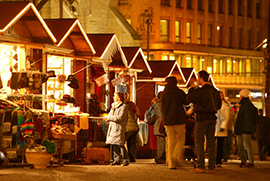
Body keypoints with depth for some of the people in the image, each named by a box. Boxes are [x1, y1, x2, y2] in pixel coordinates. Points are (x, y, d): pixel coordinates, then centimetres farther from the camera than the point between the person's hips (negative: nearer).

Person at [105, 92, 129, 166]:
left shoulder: (124, 107, -7)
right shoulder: (114, 105, 20)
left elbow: (120, 118, -15)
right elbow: (109, 115, 16)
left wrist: (110, 118, -6)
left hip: (119, 128, -8)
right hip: (112, 127, 8)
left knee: (120, 144, -12)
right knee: (114, 145, 5)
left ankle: (125, 160, -7)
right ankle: (116, 160, 10)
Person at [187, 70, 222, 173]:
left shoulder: (201, 91, -15)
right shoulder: (215, 91, 9)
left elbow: (190, 98, -13)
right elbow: (219, 105, 14)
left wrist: (192, 88, 0)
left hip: (202, 118, -7)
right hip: (212, 118, 7)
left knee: (199, 143, -1)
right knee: (211, 143, 8)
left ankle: (200, 167, -6)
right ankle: (211, 167, 6)